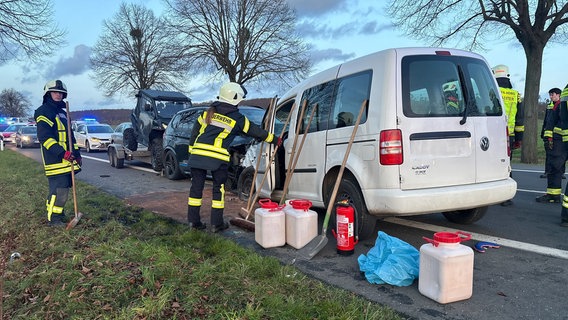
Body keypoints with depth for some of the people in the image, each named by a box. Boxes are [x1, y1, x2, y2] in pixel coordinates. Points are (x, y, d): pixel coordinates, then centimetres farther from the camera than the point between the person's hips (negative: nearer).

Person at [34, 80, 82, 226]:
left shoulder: (62, 112, 21)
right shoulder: (43, 111, -8)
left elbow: (70, 135, 27)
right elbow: (44, 137, -18)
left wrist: (77, 153, 20)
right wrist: (62, 153, -25)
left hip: (67, 159, 9)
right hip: (54, 159, -9)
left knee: (64, 187, 14)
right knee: (58, 189, -10)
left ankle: (58, 212, 26)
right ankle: (53, 218, 0)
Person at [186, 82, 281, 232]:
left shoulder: (208, 112, 13)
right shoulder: (238, 119, 3)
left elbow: (195, 131, 15)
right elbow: (255, 131, 13)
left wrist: (191, 148, 23)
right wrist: (274, 139, 24)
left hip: (198, 153, 4)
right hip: (218, 158, -4)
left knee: (196, 186, 11)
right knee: (218, 189, 8)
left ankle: (193, 221, 17)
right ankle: (216, 224, 13)